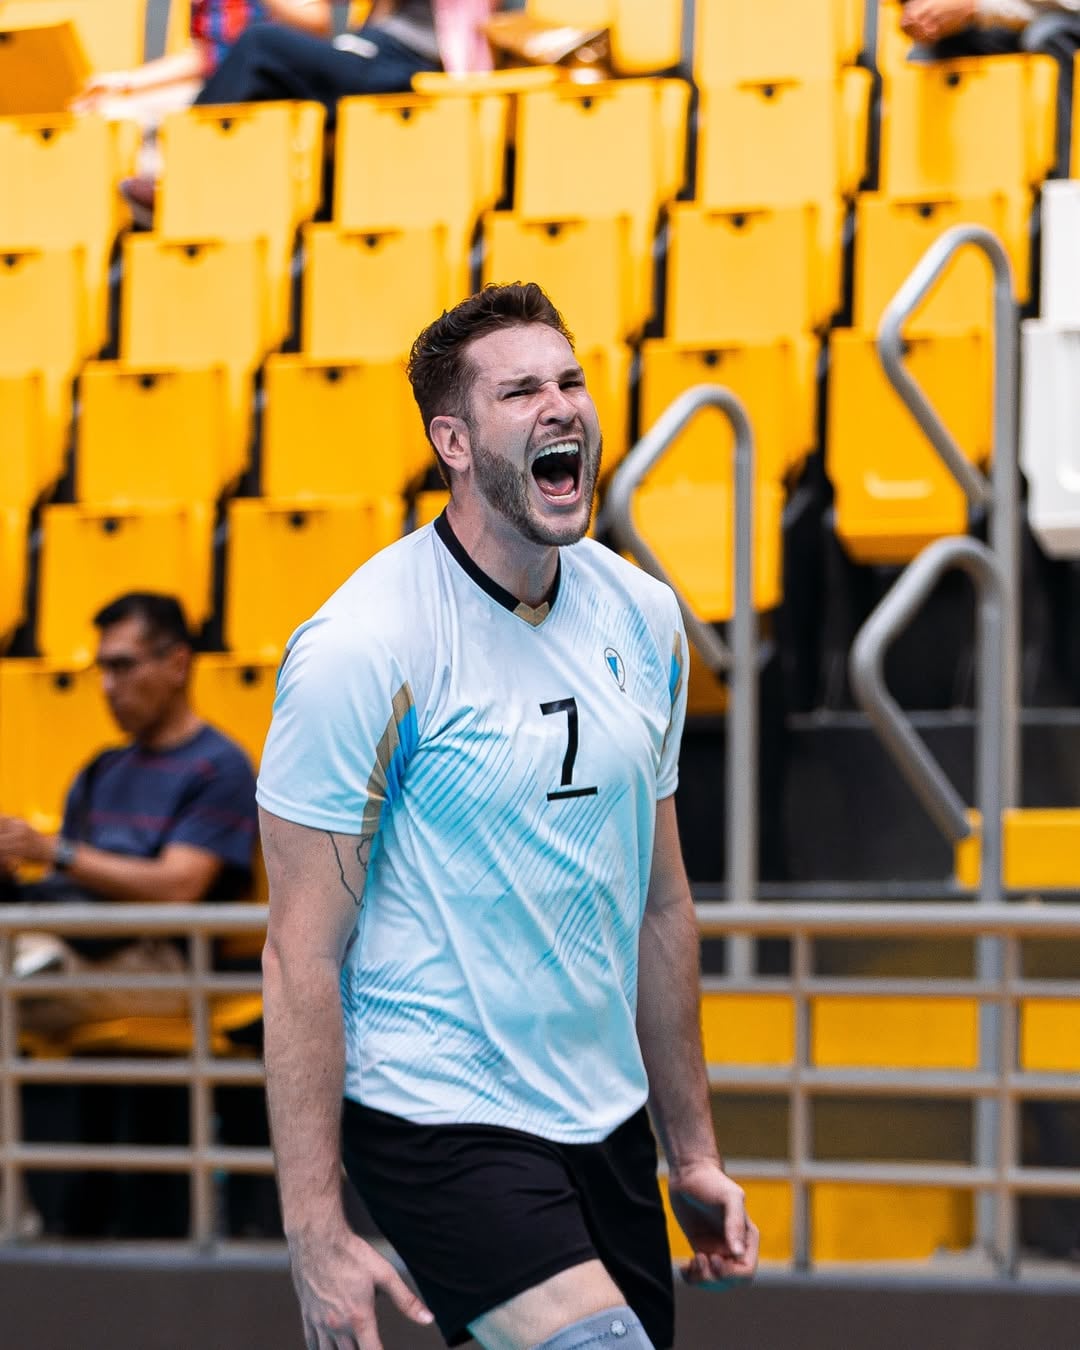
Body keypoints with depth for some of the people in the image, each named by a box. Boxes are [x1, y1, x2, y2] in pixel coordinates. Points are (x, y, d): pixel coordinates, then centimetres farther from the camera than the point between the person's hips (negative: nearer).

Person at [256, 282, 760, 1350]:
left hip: (606, 1118, 7)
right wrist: (315, 1235, -17)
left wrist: (692, 1150, 17)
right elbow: (302, 954, -14)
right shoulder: (361, 648, -14)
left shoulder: (641, 617, 6)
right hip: (434, 1118, -7)